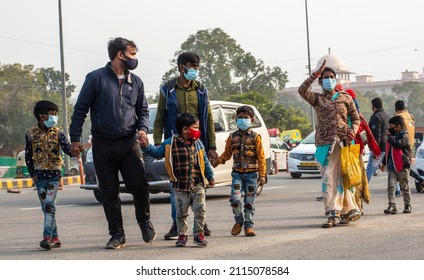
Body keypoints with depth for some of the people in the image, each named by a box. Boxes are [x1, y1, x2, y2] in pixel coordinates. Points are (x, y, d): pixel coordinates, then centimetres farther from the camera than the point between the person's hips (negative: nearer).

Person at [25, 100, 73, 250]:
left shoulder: (57, 133, 1)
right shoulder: (31, 134, 3)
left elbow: (68, 149, -9)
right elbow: (28, 156, 9)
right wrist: (32, 174, 3)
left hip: (54, 174, -2)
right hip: (39, 175, 2)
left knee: (49, 204, -15)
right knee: (46, 207, 4)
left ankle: (47, 237, -20)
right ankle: (55, 238, 11)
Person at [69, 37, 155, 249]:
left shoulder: (136, 82, 10)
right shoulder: (96, 78, -3)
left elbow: (143, 110, 19)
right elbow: (80, 109, -2)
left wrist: (142, 128, -2)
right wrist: (75, 138, -7)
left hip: (129, 144, 2)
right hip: (103, 145, -2)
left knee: (139, 186, -10)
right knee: (109, 193, 3)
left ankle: (145, 222, 16)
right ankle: (117, 235, 13)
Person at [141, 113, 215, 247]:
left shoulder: (198, 143, 7)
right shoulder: (171, 143, -6)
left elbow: (205, 162, 16)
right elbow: (157, 152, 1)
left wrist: (210, 177, 21)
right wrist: (146, 146, -15)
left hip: (198, 185, 2)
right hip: (181, 187, -2)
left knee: (200, 210, -3)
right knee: (181, 213, 7)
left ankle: (199, 234, 9)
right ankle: (182, 235, 21)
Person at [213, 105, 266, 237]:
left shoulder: (255, 137, 0)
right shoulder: (233, 136, 8)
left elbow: (261, 157, -2)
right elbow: (227, 153, 13)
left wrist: (262, 175, -8)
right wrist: (218, 160, -7)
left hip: (251, 173, -2)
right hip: (237, 173, 2)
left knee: (249, 202, 2)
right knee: (235, 199, -12)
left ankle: (248, 226, 14)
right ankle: (239, 221, 11)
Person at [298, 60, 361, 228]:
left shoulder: (345, 98, 12)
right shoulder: (317, 99, 10)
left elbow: (356, 119, 13)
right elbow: (302, 90, -9)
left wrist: (352, 133, -6)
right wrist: (315, 74, -14)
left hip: (343, 142, 0)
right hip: (324, 143, 0)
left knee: (341, 177, -1)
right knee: (327, 179, -5)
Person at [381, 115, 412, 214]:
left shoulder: (404, 136, -7)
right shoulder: (392, 136, 16)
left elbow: (398, 144, -28)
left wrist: (389, 137, -18)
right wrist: (384, 163, 32)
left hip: (402, 167, -6)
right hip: (392, 167, 6)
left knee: (404, 187, 7)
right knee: (391, 186, -7)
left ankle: (407, 205, 21)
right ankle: (392, 206, -12)